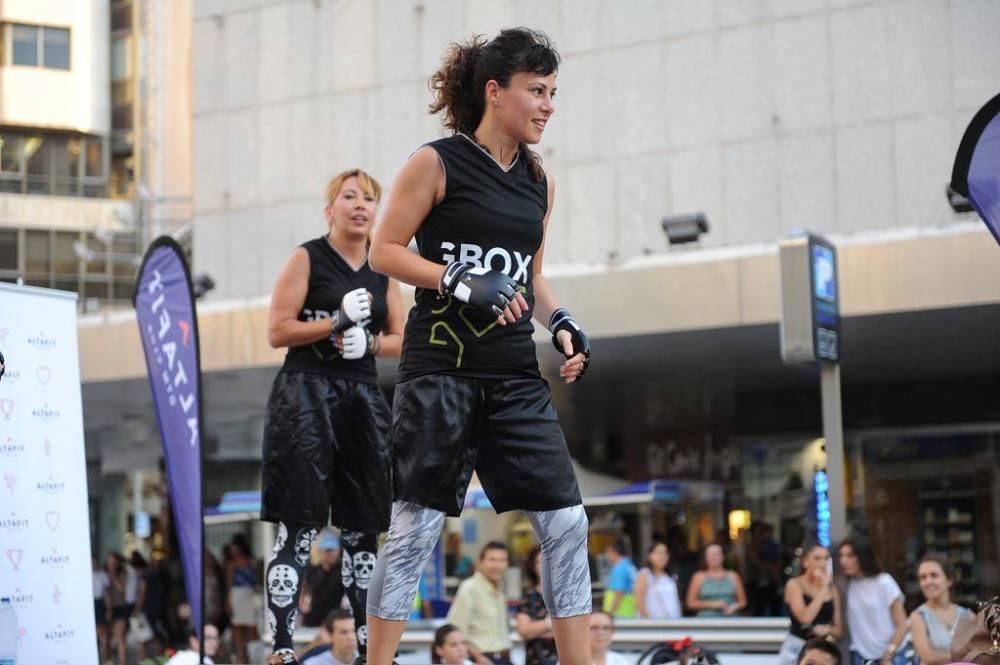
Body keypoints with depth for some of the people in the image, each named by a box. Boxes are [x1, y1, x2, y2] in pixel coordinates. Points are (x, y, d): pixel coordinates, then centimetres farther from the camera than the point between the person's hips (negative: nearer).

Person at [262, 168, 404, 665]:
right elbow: (277, 331, -7)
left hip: (363, 399, 5)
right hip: (306, 395, -5)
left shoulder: (384, 270, 13)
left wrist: (368, 342, -6)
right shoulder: (307, 259, -1)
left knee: (363, 526, 8)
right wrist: (338, 320, -17)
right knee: (299, 526, -10)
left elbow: (402, 340, 14)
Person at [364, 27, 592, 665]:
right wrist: (462, 282, -18)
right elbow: (385, 251, -6)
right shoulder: (436, 163, -5)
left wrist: (562, 323, 4)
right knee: (417, 527, -3)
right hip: (440, 368, -6)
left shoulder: (540, 181, 13)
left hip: (515, 376, 6)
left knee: (567, 522, 1)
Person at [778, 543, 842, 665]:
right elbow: (804, 618, -19)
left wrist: (828, 630, -12)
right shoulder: (795, 584, -4)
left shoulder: (832, 589, 9)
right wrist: (823, 590, -14)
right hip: (797, 649, -4)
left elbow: (839, 630, 11)